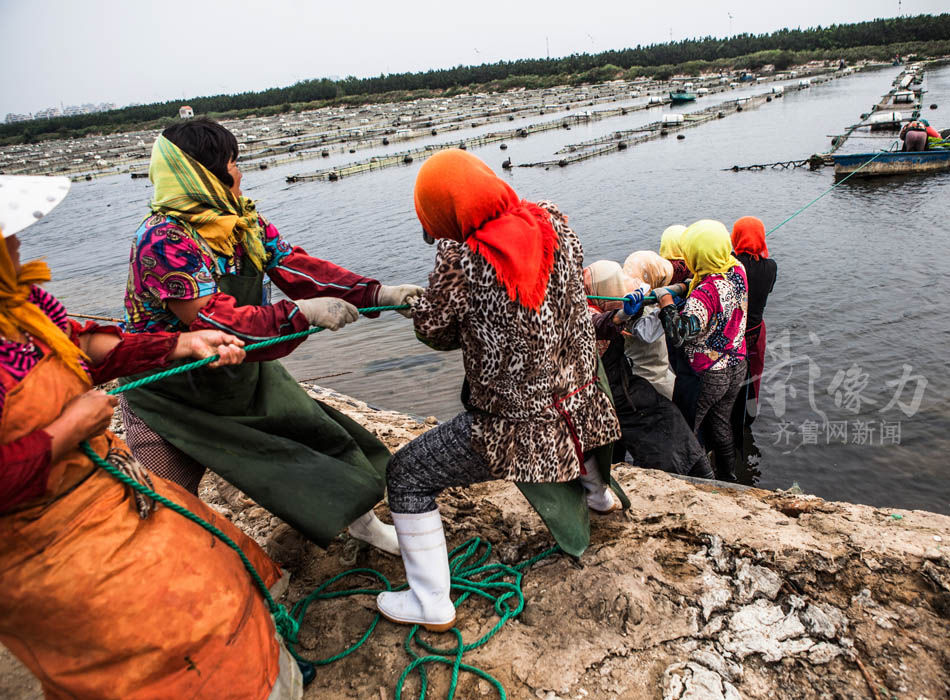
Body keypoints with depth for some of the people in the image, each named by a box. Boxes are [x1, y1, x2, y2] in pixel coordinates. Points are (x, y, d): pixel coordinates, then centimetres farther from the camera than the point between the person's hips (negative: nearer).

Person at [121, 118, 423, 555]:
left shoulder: (244, 221, -6)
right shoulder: (163, 240, -28)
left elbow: (294, 267, -13)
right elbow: (214, 322, -34)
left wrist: (378, 294, -23)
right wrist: (304, 314, -38)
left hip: (239, 373, 7)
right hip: (174, 395, -6)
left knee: (321, 438, 10)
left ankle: (363, 523, 31)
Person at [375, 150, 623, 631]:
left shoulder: (462, 259, -23)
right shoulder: (552, 221, -6)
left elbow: (432, 330, -9)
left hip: (516, 429, -7)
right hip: (581, 404, 7)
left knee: (406, 475, 8)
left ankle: (431, 605, 18)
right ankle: (599, 496, 67)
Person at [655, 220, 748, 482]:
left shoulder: (704, 293, -32)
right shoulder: (738, 271, -8)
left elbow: (678, 335, -38)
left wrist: (665, 298, -28)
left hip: (707, 376, -7)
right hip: (737, 368, 7)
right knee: (721, 424, 25)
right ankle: (729, 481, 41)